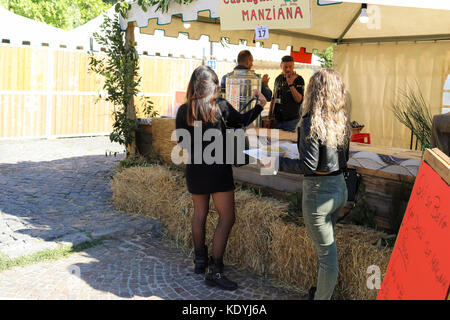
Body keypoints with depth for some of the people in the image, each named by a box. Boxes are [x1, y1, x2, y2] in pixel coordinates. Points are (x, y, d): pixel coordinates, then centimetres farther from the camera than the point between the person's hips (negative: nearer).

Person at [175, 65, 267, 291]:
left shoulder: (184, 110, 0)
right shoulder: (220, 105, -9)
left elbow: (180, 139, 9)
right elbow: (241, 121, 7)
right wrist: (260, 104, 20)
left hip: (194, 169, 5)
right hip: (218, 168, -5)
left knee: (200, 213, 20)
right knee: (227, 218, 0)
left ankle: (200, 260, 31)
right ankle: (214, 271, -3)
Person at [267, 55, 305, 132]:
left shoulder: (299, 79, -5)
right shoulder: (278, 79, 11)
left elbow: (299, 99, -16)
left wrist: (291, 84, -24)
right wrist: (269, 117, 17)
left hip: (291, 120, -5)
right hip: (277, 119, 5)